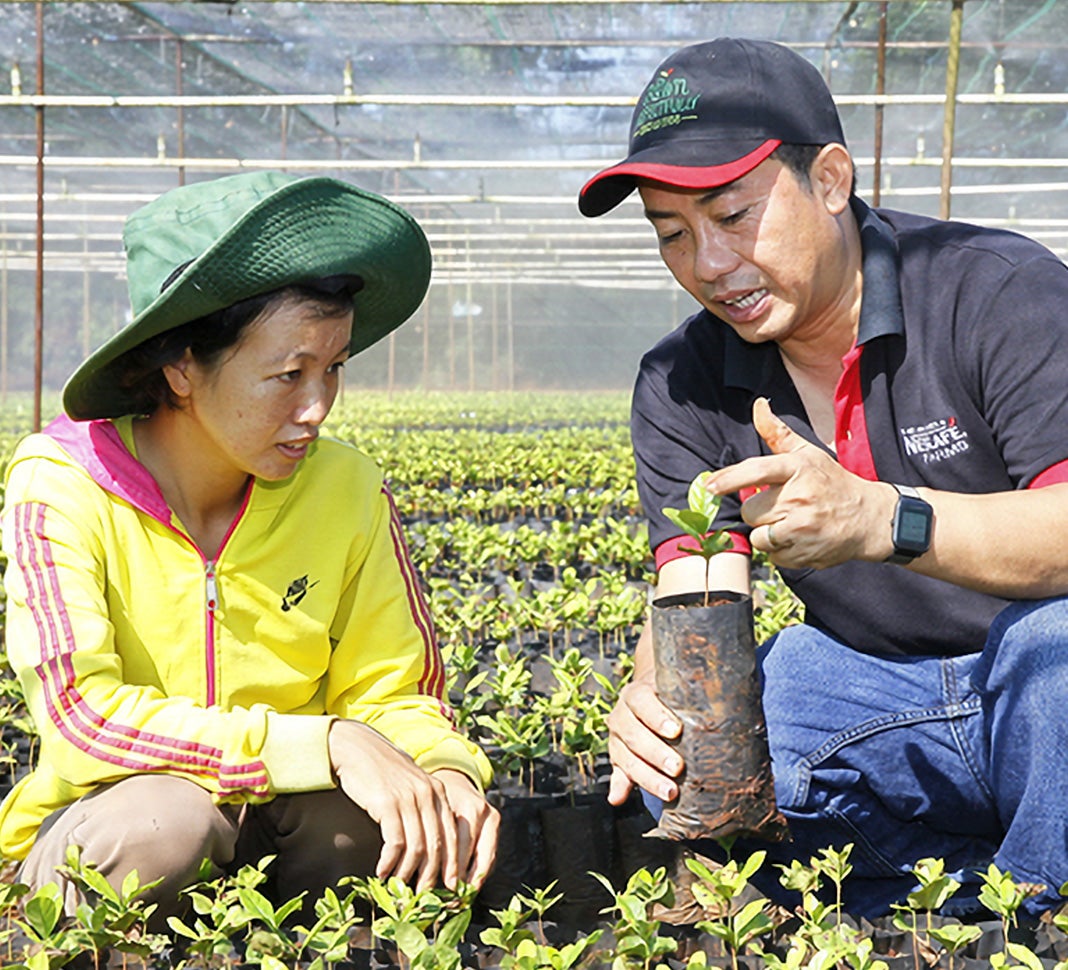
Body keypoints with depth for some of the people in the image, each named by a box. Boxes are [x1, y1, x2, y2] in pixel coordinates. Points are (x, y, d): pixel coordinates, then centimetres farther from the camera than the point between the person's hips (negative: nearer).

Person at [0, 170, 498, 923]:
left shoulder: (347, 488, -7)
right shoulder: (61, 488, -16)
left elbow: (393, 693, 1)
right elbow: (83, 716, -26)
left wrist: (449, 772, -23)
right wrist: (326, 745, -33)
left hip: (276, 831, 3)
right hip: (100, 836, -2)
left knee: (362, 810, -28)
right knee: (167, 817, -34)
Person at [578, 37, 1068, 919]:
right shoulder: (680, 387, -1)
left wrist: (880, 518, -44)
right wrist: (658, 697, -34)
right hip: (884, 697, 4)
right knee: (677, 756, -21)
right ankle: (985, 898, -13)